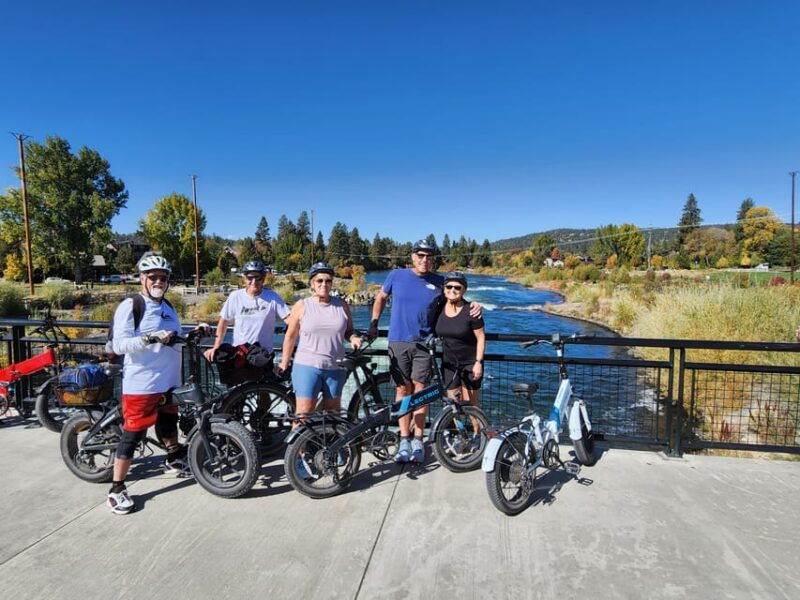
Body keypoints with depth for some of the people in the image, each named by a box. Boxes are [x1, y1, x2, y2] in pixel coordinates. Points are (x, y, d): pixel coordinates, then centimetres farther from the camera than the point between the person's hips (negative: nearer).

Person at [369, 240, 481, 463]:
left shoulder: (439, 282, 3)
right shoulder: (397, 276, 3)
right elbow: (381, 297, 16)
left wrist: (472, 307, -8)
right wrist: (374, 323, 11)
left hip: (424, 344, 0)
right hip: (398, 342, 1)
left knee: (420, 390, -2)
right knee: (403, 389, 5)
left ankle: (418, 440, 10)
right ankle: (404, 440, 14)